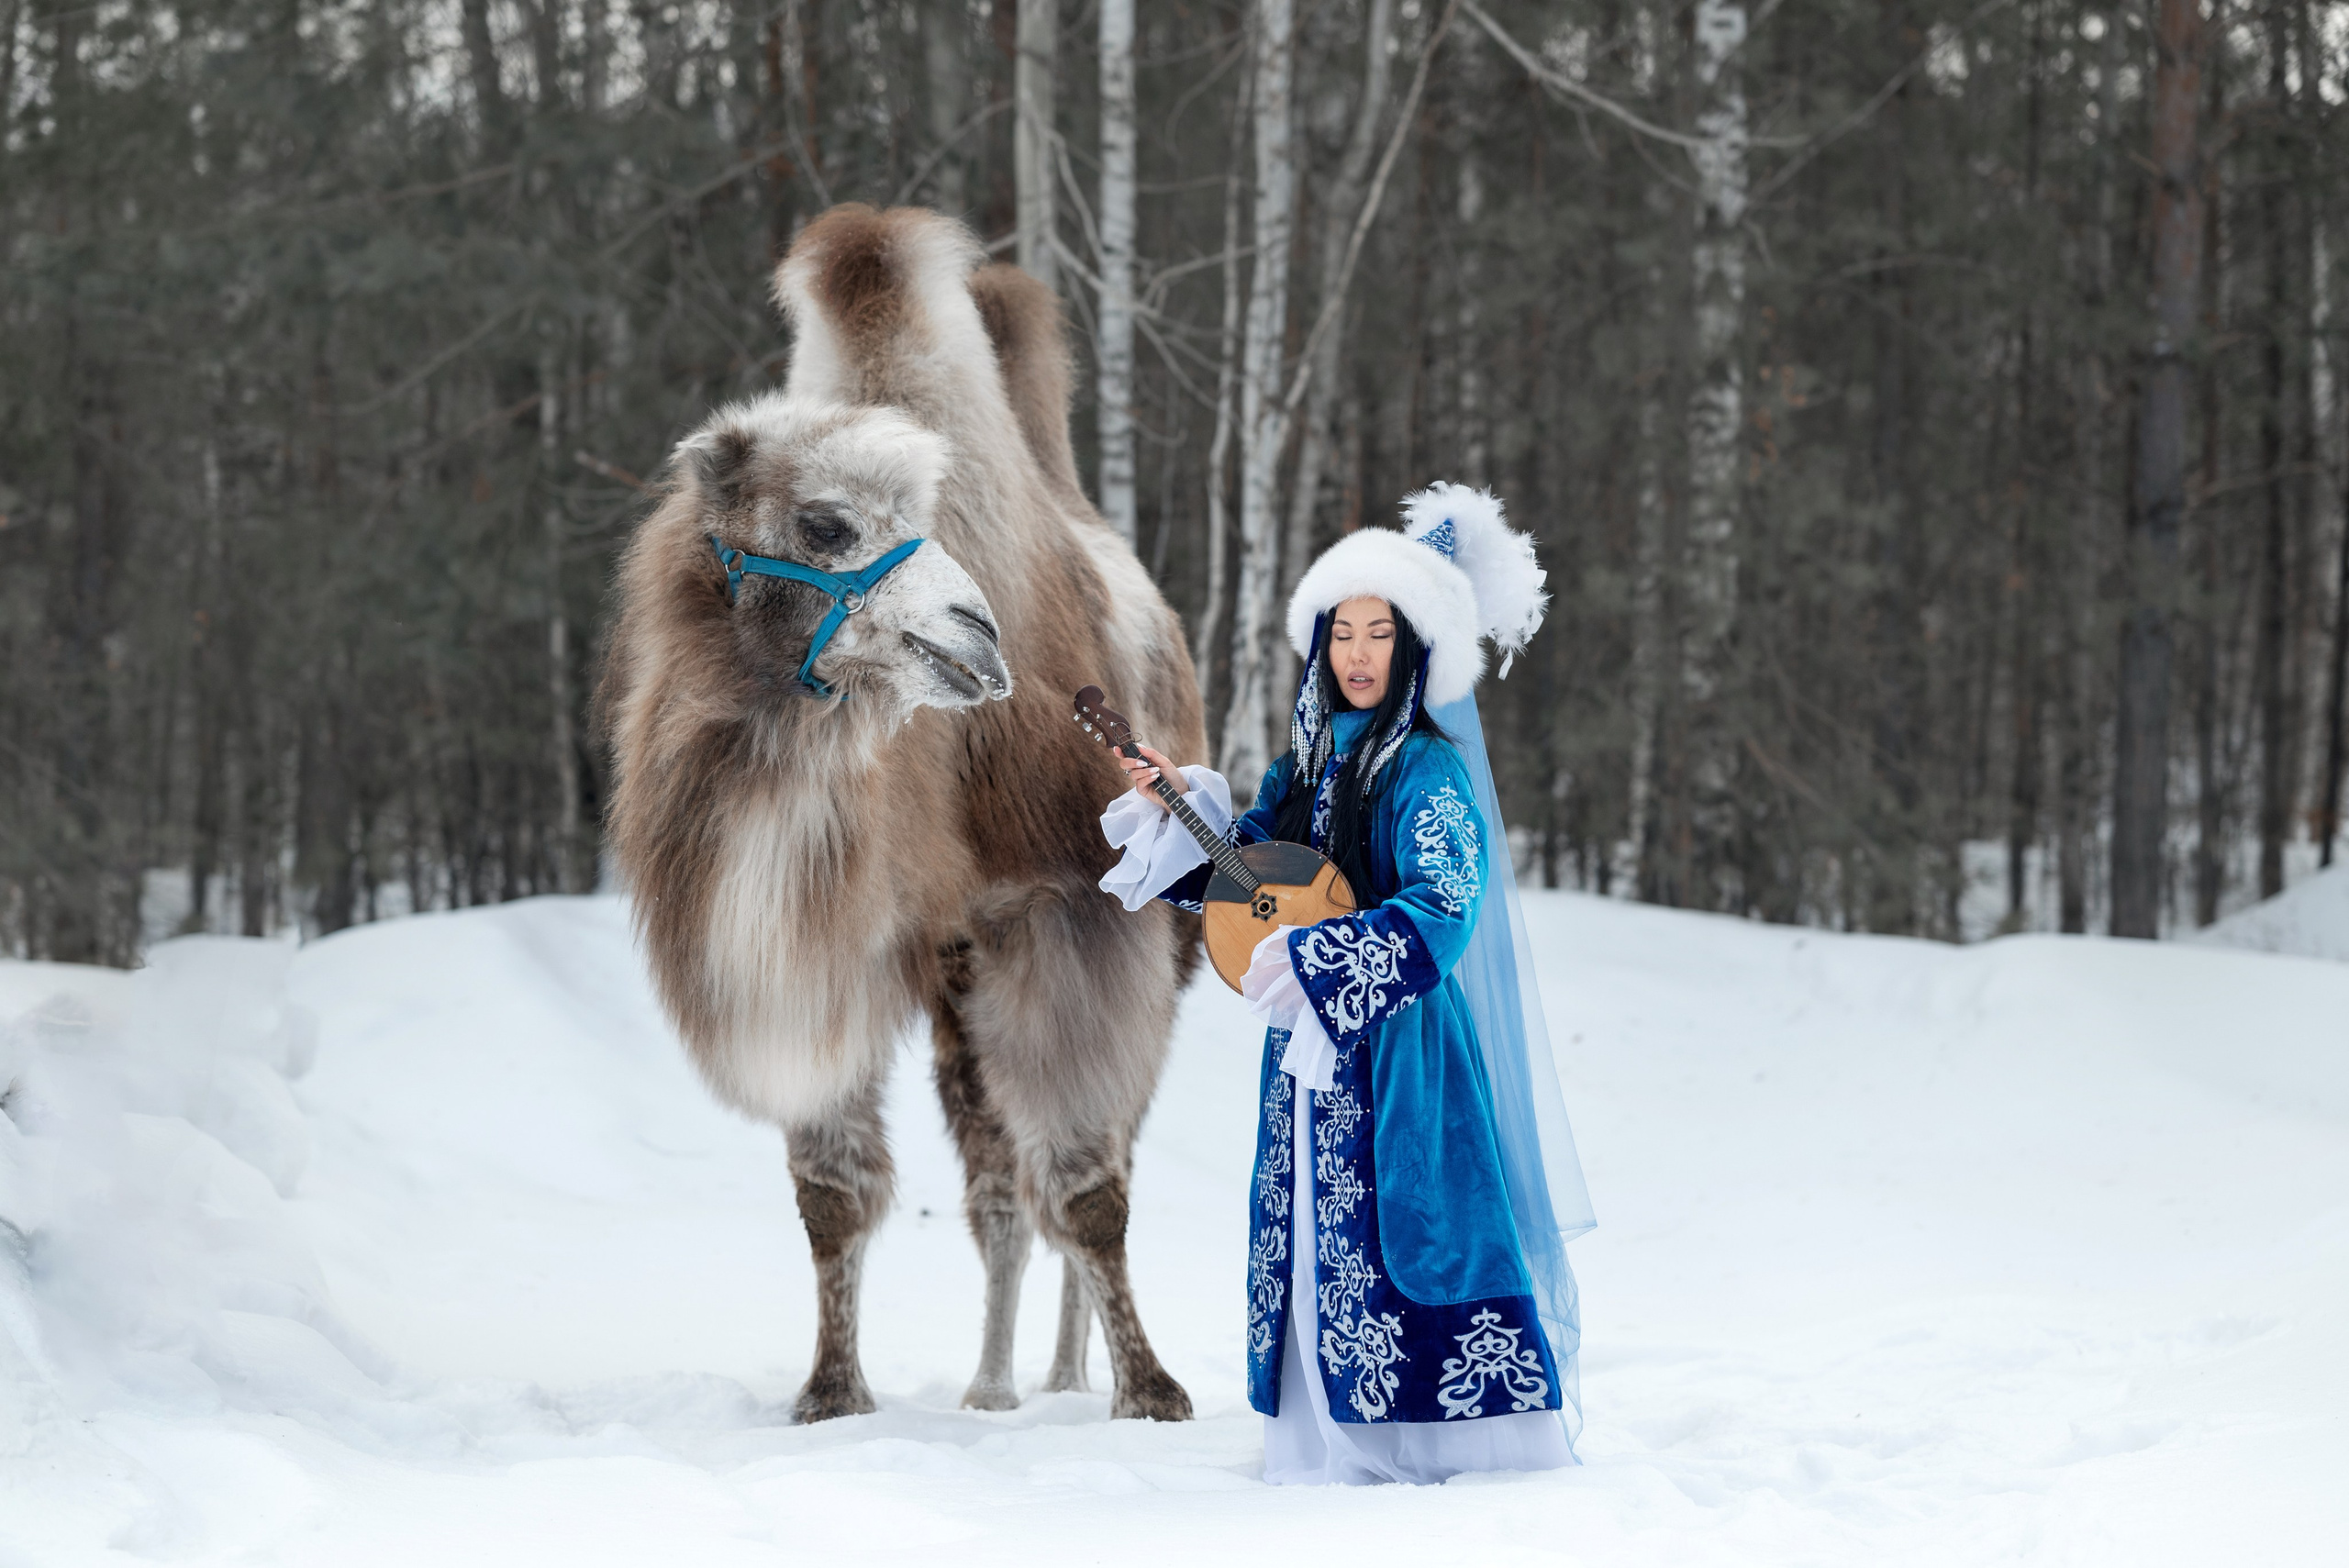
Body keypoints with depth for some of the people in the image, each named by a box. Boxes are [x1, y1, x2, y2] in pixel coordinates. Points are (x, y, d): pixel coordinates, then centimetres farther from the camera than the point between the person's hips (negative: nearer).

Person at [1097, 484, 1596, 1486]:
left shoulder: (1430, 771, -11)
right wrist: (1181, 804, 4)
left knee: (1399, 1239, -10)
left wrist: (1311, 956, -23)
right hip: (1310, 1047, 8)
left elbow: (1440, 913, -21)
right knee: (1313, 1244, 8)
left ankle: (1434, 1450, -7)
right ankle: (1340, 1450, 14)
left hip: (1405, 1046, -8)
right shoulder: (1307, 762, 12)